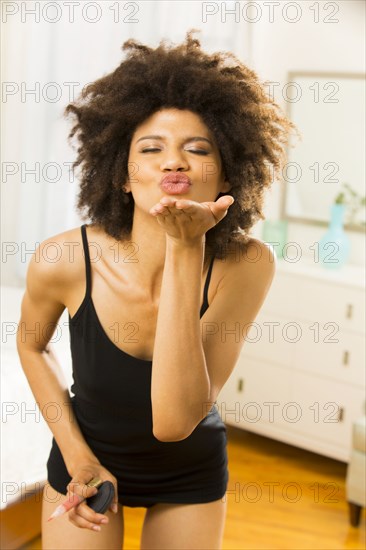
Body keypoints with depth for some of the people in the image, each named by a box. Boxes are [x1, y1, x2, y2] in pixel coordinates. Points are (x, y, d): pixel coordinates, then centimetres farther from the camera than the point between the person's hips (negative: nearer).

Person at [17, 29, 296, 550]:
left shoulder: (247, 265, -26)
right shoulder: (62, 261, -24)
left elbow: (175, 420, -35)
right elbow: (33, 346, -1)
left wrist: (187, 248, -40)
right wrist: (76, 455, -8)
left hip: (192, 472, 1)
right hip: (88, 455, 0)